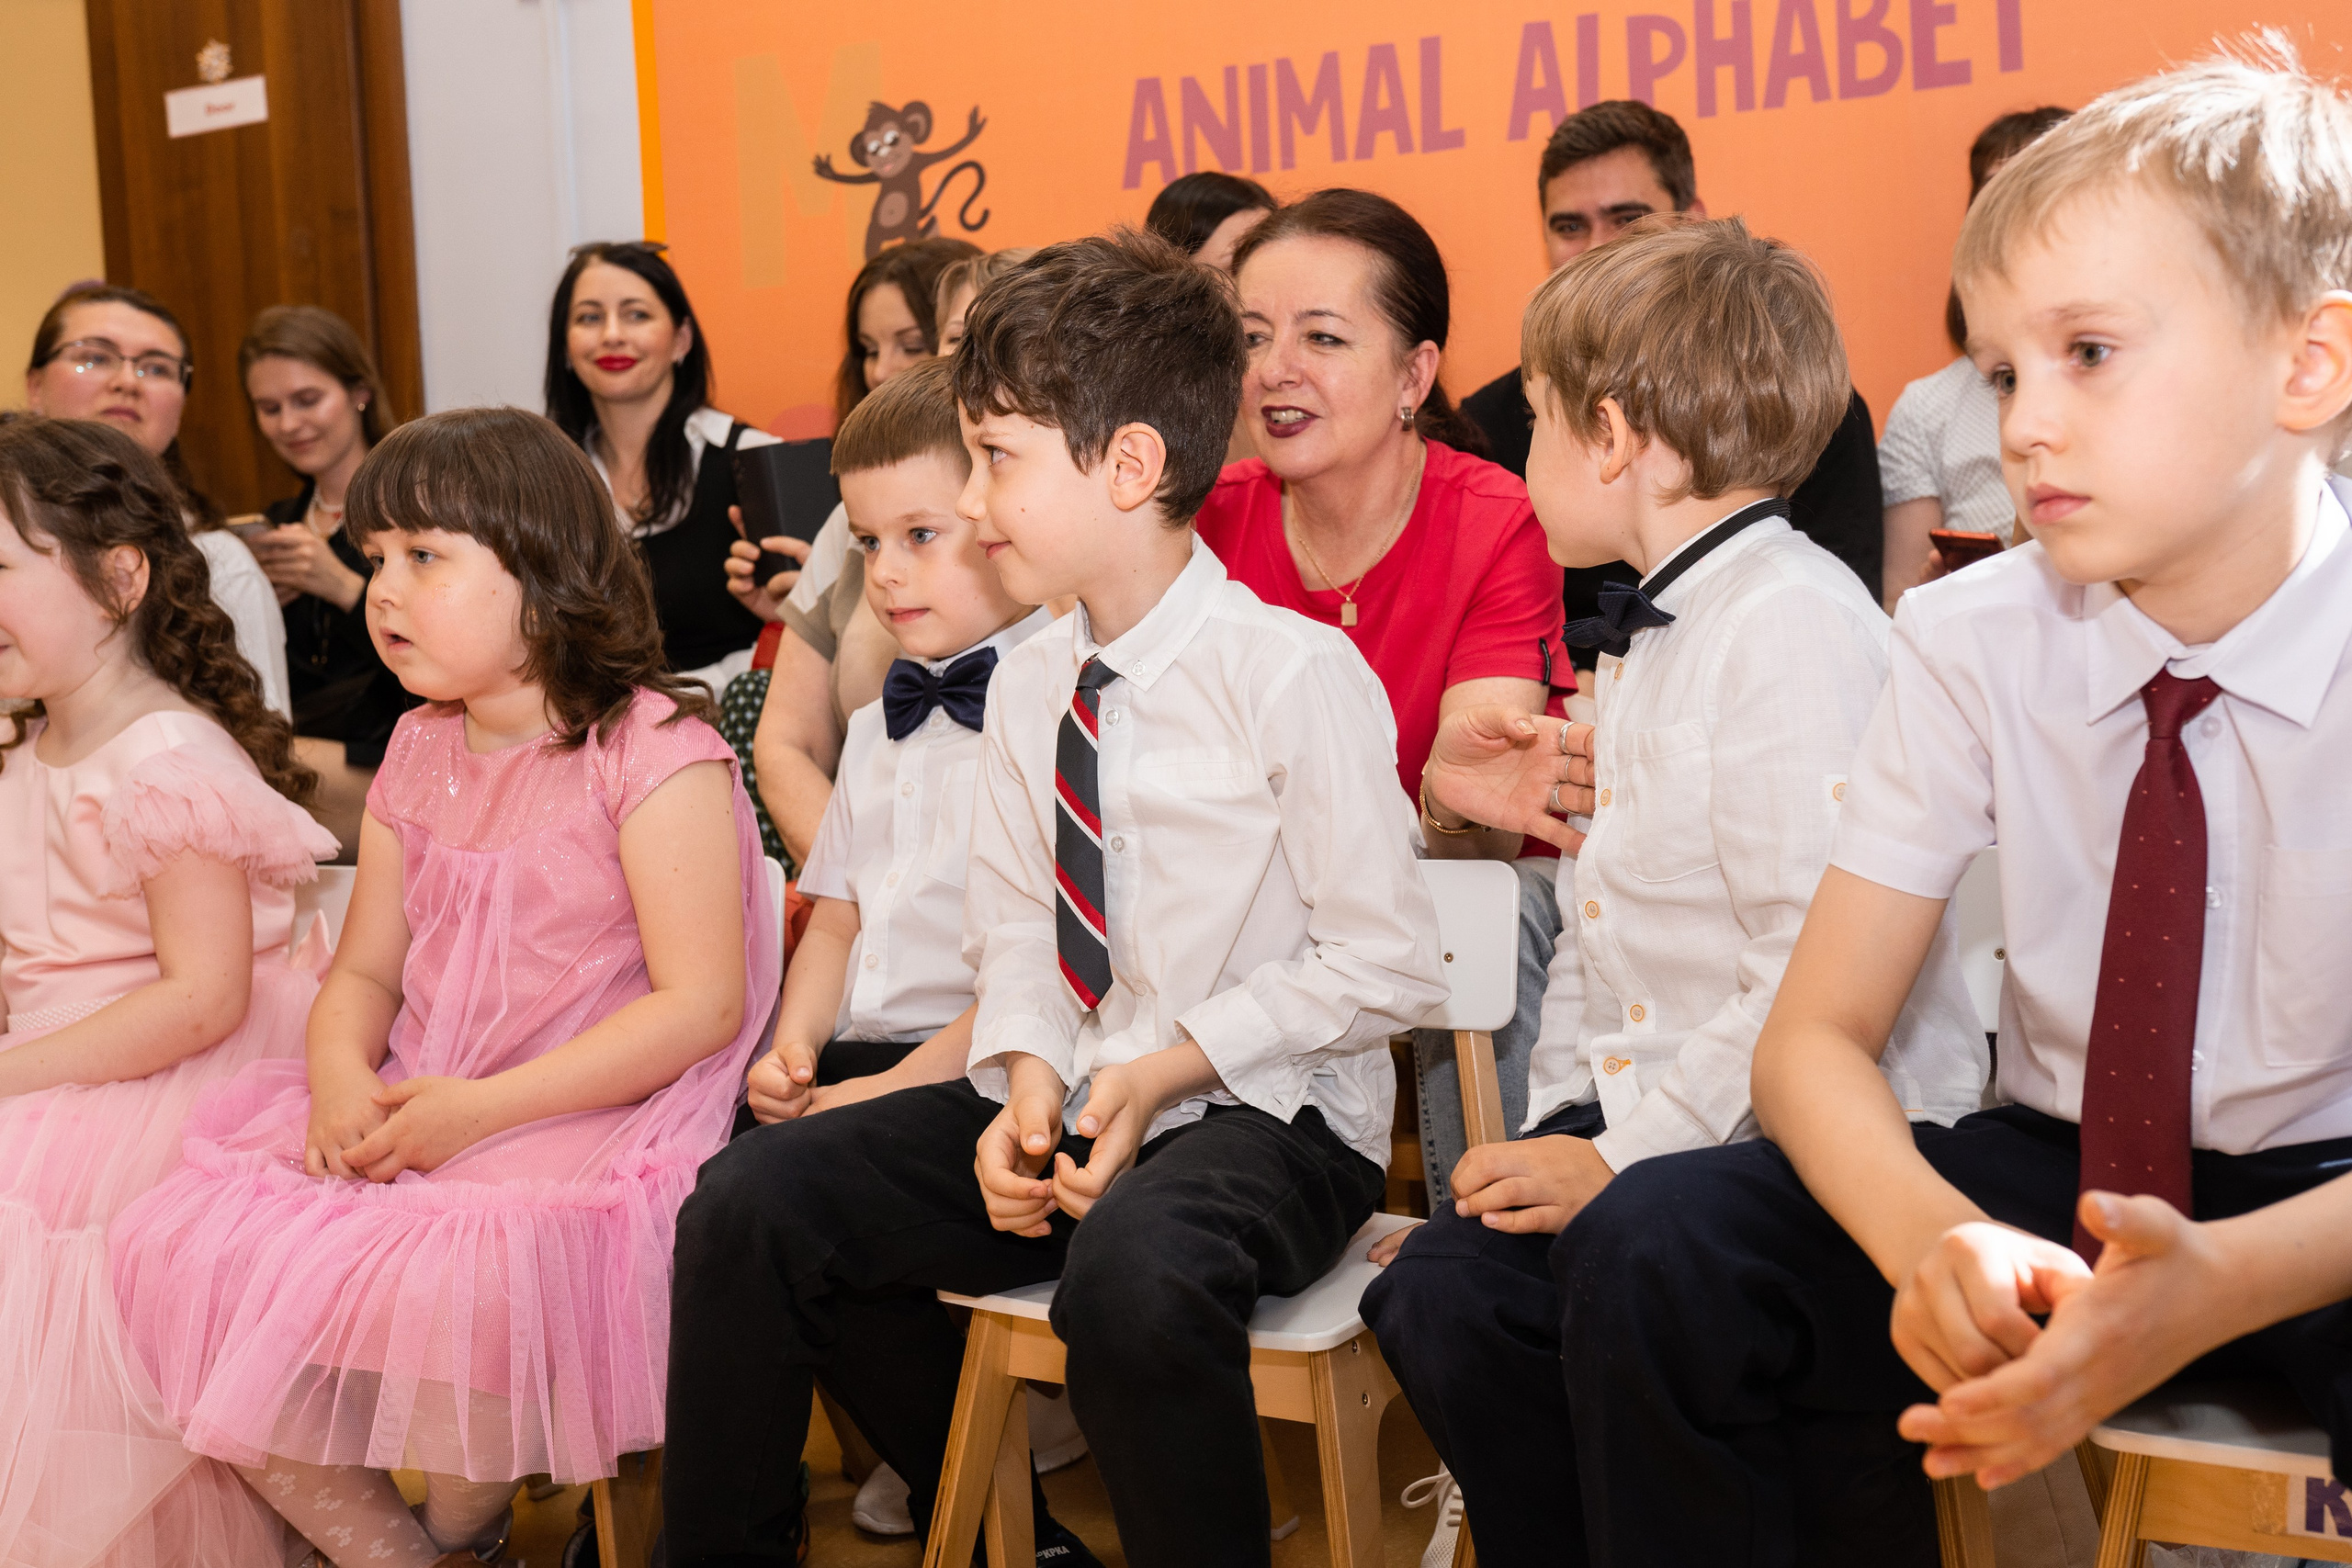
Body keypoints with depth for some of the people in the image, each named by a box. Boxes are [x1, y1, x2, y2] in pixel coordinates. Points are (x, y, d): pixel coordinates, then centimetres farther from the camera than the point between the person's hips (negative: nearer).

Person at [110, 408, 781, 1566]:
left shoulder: (650, 749, -10)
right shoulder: (419, 754, 14)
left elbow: (700, 1003, -16)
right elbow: (364, 971, 17)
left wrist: (479, 1109, -20)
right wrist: (342, 1076, -8)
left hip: (586, 1120, -7)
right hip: (411, 1114, 7)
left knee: (448, 1283, -35)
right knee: (180, 1249, -12)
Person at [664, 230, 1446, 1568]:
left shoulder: (1296, 673, -15)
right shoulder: (1031, 683, 6)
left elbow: (1385, 965, -13)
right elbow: (1016, 917, 12)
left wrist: (1162, 1073, -17)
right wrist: (1029, 1082, -7)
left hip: (1267, 1116, -6)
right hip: (1071, 1099, 7)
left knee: (1134, 1269, -39)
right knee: (751, 1202, -7)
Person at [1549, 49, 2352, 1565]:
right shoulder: (1972, 641, -5)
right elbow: (1817, 1035, -7)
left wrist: (2215, 1287, -37)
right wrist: (1941, 1241, -29)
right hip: (2055, 1172, 3)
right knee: (1657, 1253, -22)